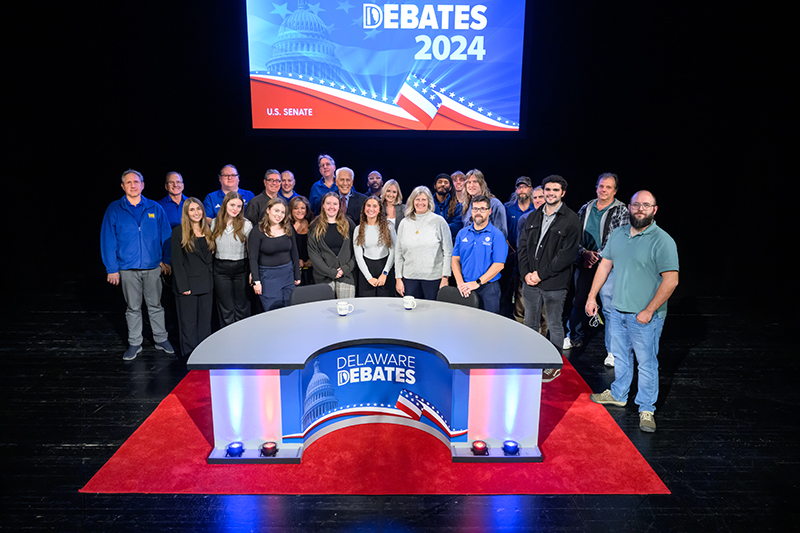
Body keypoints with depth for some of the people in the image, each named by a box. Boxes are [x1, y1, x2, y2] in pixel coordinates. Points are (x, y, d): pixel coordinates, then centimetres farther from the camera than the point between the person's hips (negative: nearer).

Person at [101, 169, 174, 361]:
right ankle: (134, 344, 21)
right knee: (133, 308, 9)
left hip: (153, 267, 1)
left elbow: (165, 236, 6)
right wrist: (111, 269, -5)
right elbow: (108, 240, 0)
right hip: (128, 269, 0)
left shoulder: (155, 208, 4)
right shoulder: (114, 210, 1)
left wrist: (166, 260, -1)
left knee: (155, 305, 10)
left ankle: (161, 339, 23)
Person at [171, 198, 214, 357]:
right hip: (188, 283, -4)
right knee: (188, 322, 3)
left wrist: (212, 278, 5)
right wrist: (183, 286, -14)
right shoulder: (179, 232, -4)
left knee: (205, 321, 10)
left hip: (206, 284, 5)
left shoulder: (208, 230, 11)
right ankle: (190, 355, 14)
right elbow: (177, 261, -8)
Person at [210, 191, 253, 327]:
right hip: (221, 269, 2)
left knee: (242, 308, 7)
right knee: (226, 310, 7)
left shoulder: (246, 224, -4)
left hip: (241, 268, -2)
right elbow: (211, 246, 13)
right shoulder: (215, 223, 5)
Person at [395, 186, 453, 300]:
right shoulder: (404, 223, 9)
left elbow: (448, 252, -1)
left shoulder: (439, 221, 0)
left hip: (434, 278, -3)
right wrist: (398, 278, 6)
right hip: (410, 278, 3)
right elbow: (398, 253, 11)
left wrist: (445, 278, -7)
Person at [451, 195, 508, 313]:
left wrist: (477, 283, -16)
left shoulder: (497, 235, -4)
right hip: (464, 289, 3)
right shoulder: (462, 233, 9)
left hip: (488, 287, -3)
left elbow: (499, 264, -11)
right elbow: (455, 259, 8)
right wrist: (460, 282, -7)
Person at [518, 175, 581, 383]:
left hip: (555, 283, -5)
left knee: (554, 325, 7)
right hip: (531, 280, 5)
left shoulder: (570, 220, -8)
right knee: (530, 323, 15)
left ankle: (554, 365, 23)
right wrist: (526, 272, -4)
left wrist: (541, 274, -14)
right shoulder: (533, 217, 10)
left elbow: (568, 254, -13)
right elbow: (522, 246, 9)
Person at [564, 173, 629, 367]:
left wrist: (597, 256, -16)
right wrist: (584, 252, -8)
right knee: (579, 301, 15)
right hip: (584, 264, 5)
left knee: (610, 306, -6)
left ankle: (613, 350, 5)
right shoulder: (586, 209, 9)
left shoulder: (621, 211, -3)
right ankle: (574, 337, 34)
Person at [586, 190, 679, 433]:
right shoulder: (618, 234, 5)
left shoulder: (663, 241, -13)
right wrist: (592, 297, 8)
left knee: (647, 363, 5)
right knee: (620, 356, 20)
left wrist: (649, 311, -18)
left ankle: (646, 410, 18)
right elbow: (605, 265, 12)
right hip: (616, 310, 6)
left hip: (645, 316, -5)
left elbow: (671, 280, -16)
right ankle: (618, 395, 37)